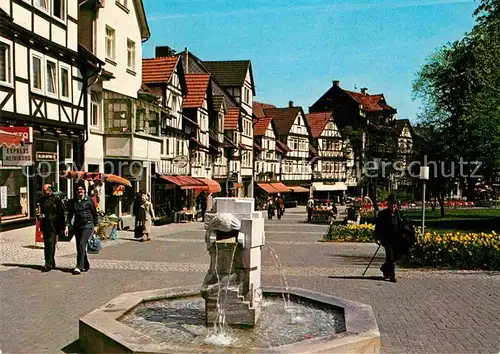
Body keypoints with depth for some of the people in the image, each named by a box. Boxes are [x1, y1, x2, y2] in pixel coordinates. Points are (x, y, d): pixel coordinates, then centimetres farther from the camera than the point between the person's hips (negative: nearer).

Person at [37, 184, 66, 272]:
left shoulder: (56, 200, -3)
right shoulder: (41, 200, 12)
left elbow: (62, 213, -3)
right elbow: (39, 212, 23)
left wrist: (62, 227, -6)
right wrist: (39, 216, -2)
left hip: (53, 225, -6)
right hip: (45, 225, 6)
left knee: (51, 244, -11)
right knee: (46, 245, 11)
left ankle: (48, 264, -12)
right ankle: (52, 263, 22)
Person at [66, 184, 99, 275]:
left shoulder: (89, 200, 0)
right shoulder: (73, 202, 9)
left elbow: (94, 213, 5)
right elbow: (70, 215, 10)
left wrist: (96, 225, 5)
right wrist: (67, 226, -1)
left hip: (88, 225, -5)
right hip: (77, 226, 5)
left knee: (82, 244, -17)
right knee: (79, 246, 8)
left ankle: (79, 267, -20)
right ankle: (86, 265, 23)